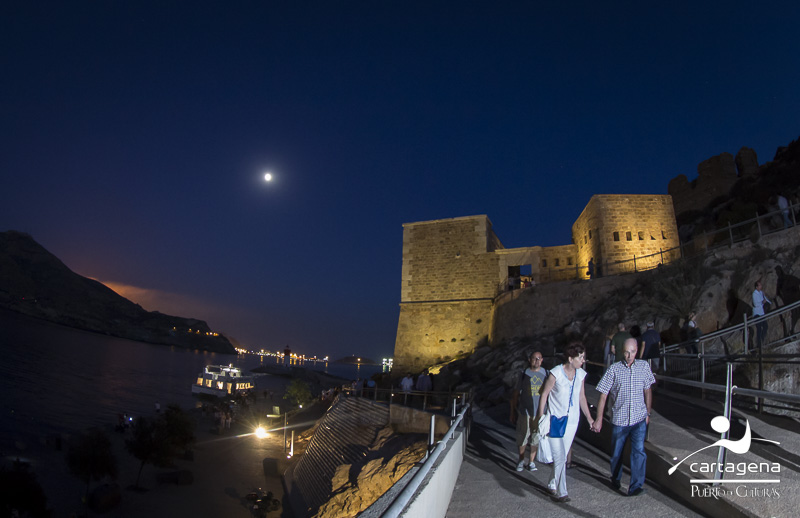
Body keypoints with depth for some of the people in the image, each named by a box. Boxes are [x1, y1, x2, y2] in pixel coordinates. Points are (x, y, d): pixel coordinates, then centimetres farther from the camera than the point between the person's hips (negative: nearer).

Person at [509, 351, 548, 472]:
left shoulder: (546, 373, 0)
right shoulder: (523, 374, -2)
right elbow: (515, 394, 3)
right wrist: (513, 412, 3)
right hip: (525, 412, -1)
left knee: (536, 438, 10)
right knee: (522, 437, 7)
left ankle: (531, 461, 27)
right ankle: (521, 460, 28)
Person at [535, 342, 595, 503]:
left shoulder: (580, 374, 0)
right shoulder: (556, 373, -17)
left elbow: (581, 397, 13)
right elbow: (544, 394, -9)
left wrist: (589, 418, 16)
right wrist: (540, 417, -9)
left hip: (571, 422, 5)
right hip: (555, 421, -5)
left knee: (562, 457, 12)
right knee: (559, 457, -7)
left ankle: (552, 485, 31)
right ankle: (561, 492, 7)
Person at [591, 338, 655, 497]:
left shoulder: (644, 366, -1)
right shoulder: (614, 369, -9)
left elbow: (647, 391, 12)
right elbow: (603, 396, -7)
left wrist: (648, 413, 14)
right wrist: (599, 420, -7)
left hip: (639, 419, 1)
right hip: (619, 419, -1)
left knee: (639, 451, -14)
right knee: (616, 453, 13)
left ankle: (636, 486, -6)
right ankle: (615, 479, 35)